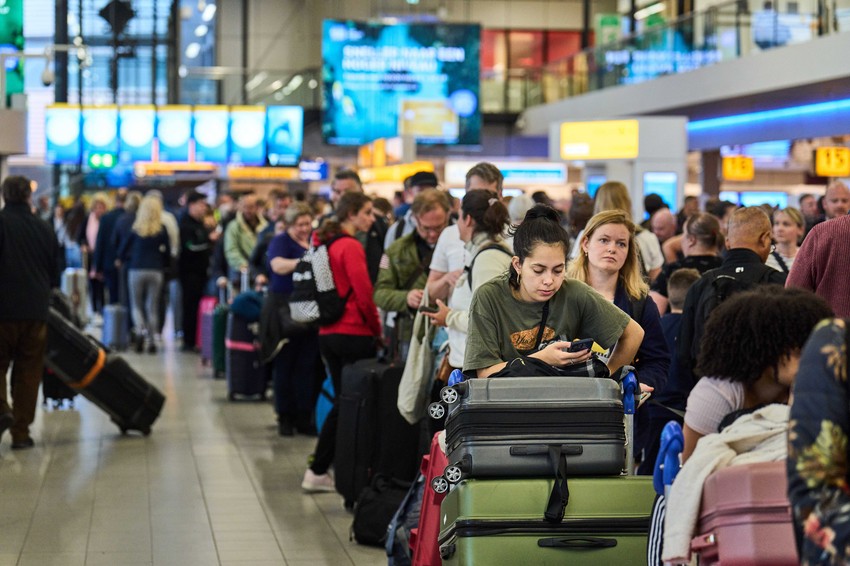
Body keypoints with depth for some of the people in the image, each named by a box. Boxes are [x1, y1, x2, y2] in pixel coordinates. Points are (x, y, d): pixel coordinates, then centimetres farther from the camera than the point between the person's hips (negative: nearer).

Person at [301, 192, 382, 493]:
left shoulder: (325, 243, 12)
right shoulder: (351, 247, -14)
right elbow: (364, 295, -16)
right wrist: (377, 330, -1)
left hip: (327, 333, 9)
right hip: (354, 334, -9)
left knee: (342, 402, 15)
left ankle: (317, 472, 16)